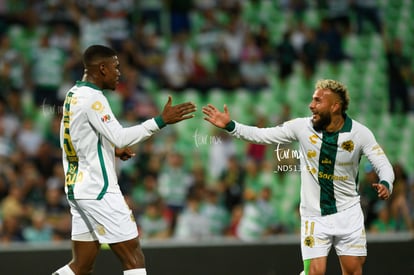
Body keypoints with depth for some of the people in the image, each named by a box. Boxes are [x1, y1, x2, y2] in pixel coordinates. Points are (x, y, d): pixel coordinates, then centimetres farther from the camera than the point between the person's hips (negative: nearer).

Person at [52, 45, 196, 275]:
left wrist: (114, 151, 14)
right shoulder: (92, 98, -15)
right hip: (98, 191, -9)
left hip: (77, 187, 9)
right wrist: (162, 120, -24)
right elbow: (120, 137, -24)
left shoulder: (74, 95, 14)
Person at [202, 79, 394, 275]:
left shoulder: (360, 133, -10)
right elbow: (263, 135, -2)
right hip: (314, 216, 0)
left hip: (348, 214, 0)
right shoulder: (302, 127, -7)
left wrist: (385, 185, -30)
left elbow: (383, 165, -8)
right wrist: (230, 126, -9)